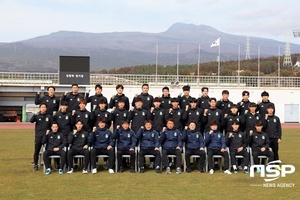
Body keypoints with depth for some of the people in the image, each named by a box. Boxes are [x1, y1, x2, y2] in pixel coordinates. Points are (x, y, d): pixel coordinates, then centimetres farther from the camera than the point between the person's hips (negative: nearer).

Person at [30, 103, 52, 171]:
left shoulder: (49, 116, 5)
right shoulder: (37, 116, 2)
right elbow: (31, 120, -15)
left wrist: (49, 130, -9)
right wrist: (36, 114, -26)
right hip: (38, 136, 0)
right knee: (36, 151, 5)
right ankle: (35, 165, 16)